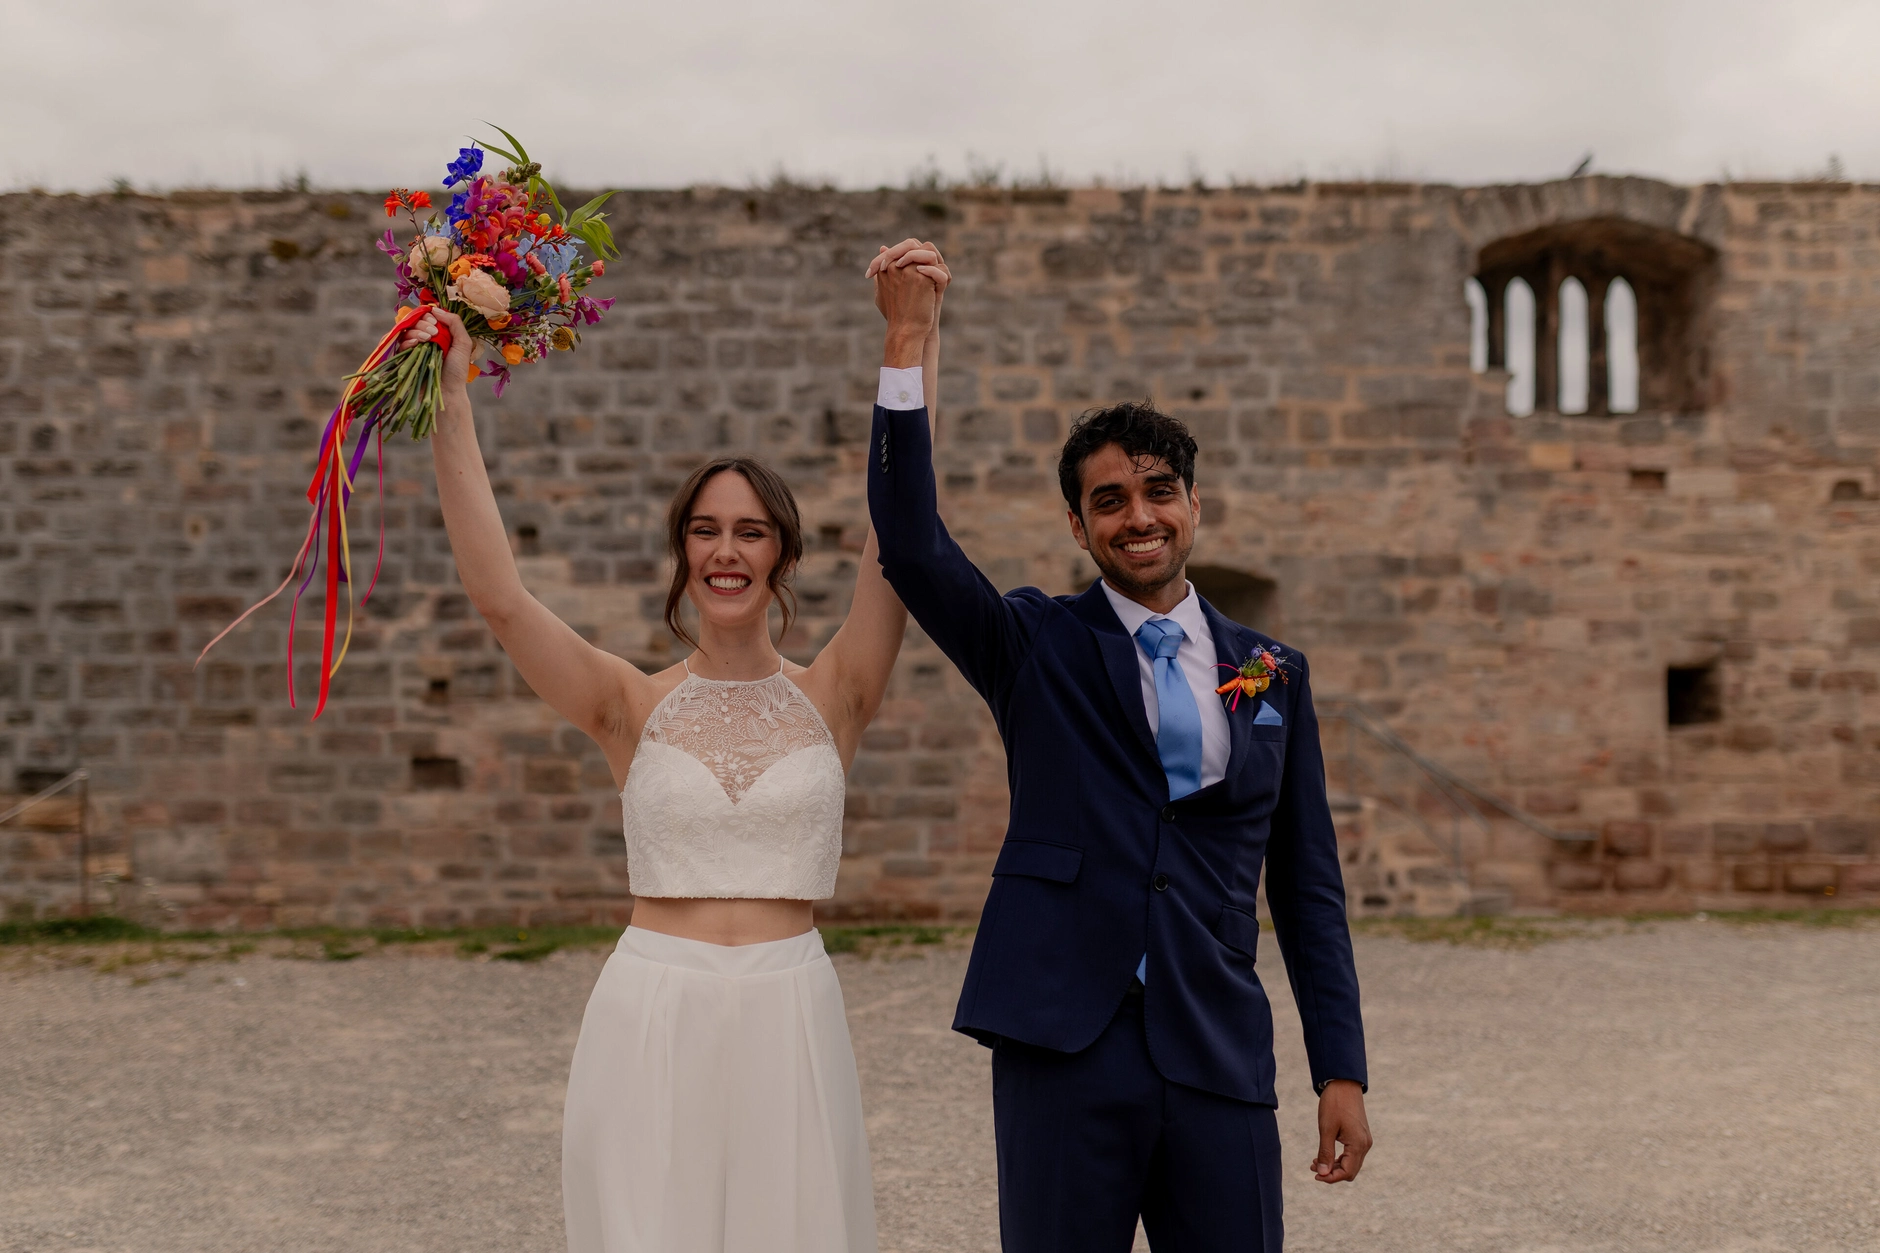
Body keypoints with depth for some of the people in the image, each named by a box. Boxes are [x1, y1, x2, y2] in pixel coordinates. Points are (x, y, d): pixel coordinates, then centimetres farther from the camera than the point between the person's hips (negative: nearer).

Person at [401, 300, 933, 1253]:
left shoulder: (830, 699, 3)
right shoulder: (634, 706, 2)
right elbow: (497, 597, -9)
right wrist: (450, 410, -14)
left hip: (788, 1020, 0)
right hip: (652, 1018, 0)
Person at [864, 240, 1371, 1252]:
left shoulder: (1273, 673, 10)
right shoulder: (1035, 647, 4)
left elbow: (1307, 888, 11)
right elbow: (911, 545, -12)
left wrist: (1341, 1070, 6)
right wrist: (909, 343, -18)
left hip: (1220, 1060, 2)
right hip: (1064, 1053, -2)